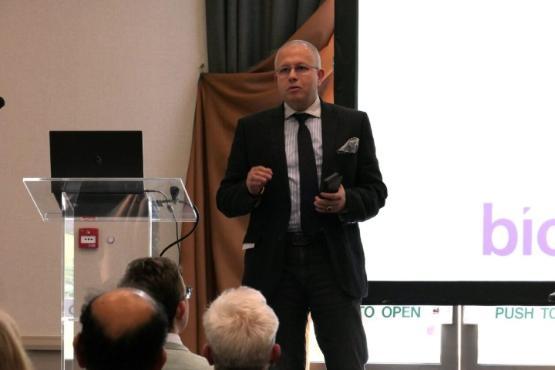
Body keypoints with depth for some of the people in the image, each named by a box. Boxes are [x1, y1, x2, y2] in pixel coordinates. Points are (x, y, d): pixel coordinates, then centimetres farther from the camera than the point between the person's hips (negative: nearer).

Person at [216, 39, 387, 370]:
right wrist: (250, 188, -15)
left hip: (334, 259, -1)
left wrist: (346, 202, -15)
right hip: (274, 263, 1)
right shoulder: (252, 129, 7)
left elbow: (375, 193, 6)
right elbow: (226, 201, 7)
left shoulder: (353, 124, 6)